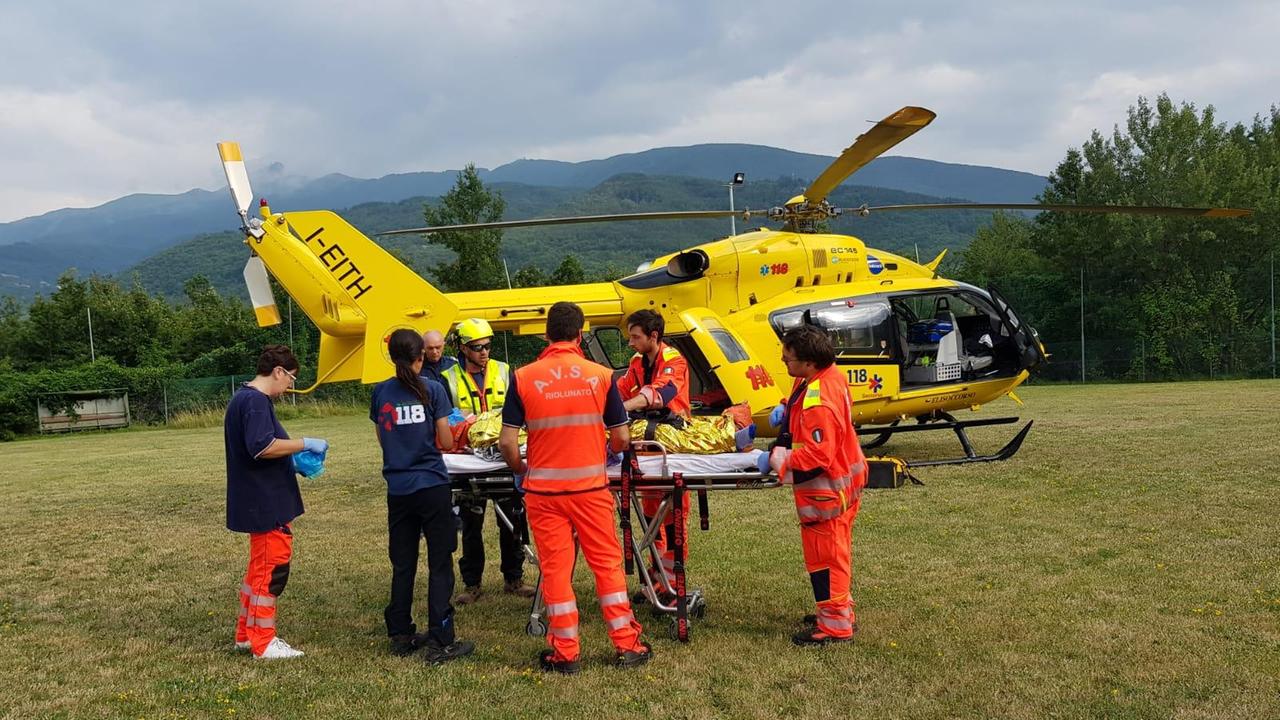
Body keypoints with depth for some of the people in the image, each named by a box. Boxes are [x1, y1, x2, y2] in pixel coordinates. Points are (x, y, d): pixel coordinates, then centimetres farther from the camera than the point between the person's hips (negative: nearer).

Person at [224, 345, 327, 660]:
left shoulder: (245, 398, 14)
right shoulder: (255, 401, -19)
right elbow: (262, 447, -30)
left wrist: (294, 462, 14)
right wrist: (304, 444, -20)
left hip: (261, 501, 11)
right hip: (266, 503, -11)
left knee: (260, 567, 20)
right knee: (271, 570, -2)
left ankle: (247, 634, 30)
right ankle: (264, 643, 7)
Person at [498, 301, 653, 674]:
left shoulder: (523, 378, -5)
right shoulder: (601, 375, -4)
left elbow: (507, 442, -7)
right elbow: (622, 438, -1)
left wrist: (521, 471, 12)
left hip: (543, 489, 0)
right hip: (591, 486, 0)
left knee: (555, 569, 8)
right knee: (608, 564, 11)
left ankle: (565, 653, 15)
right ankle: (627, 645, 17)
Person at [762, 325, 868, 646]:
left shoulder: (818, 403, -32)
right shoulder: (829, 374, 0)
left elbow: (818, 454, -32)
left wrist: (781, 461, -22)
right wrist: (787, 411, 4)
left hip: (826, 490, -11)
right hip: (842, 480, 11)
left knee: (825, 556, 3)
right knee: (835, 552, 22)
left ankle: (835, 625, 14)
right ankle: (840, 611, 37)